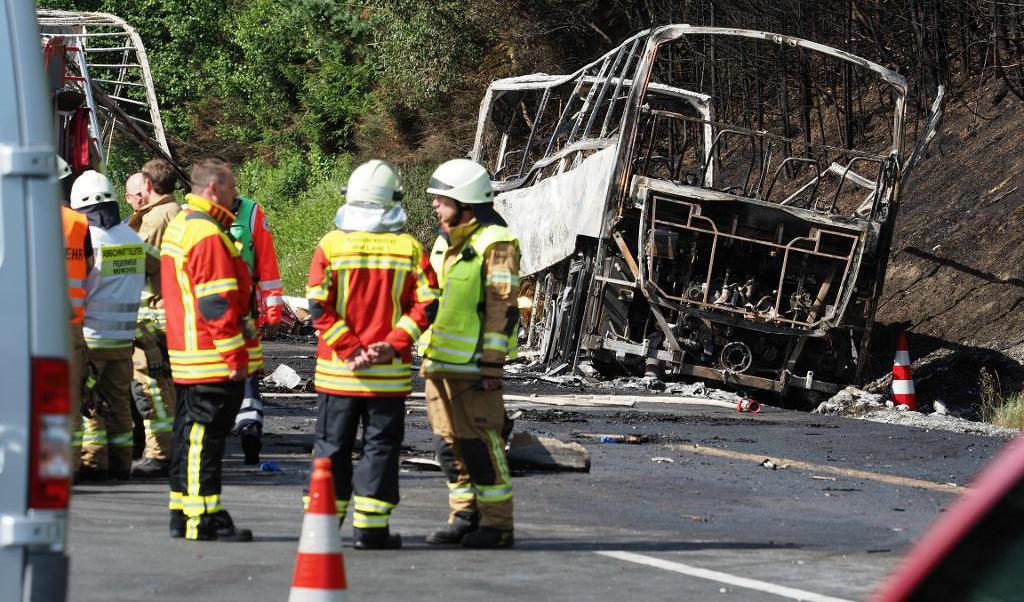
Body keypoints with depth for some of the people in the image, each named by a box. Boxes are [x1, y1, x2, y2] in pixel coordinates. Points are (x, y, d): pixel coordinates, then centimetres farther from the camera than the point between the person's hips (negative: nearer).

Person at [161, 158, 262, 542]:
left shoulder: (179, 226, 18)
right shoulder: (207, 234, -17)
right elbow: (217, 303, -21)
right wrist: (236, 356, -18)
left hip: (187, 358, 11)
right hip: (215, 361, -11)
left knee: (191, 434, 14)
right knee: (206, 435, -8)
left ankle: (182, 515, 19)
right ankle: (204, 519, -6)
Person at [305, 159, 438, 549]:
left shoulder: (331, 245, -4)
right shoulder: (410, 249, -2)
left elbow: (319, 308, -10)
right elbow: (426, 305, -8)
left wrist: (350, 348, -9)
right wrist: (392, 345, -10)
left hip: (337, 369, 0)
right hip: (391, 372, 0)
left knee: (332, 445, 10)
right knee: (380, 446, 7)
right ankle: (370, 528, 4)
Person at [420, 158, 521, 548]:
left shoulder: (495, 244, -10)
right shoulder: (443, 243, 18)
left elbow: (503, 308, -14)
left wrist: (492, 364, -18)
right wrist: (426, 354, 21)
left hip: (473, 364, -9)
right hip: (439, 362, 9)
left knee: (480, 442, -8)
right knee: (450, 440, 10)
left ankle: (497, 523, -3)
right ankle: (464, 516, 18)